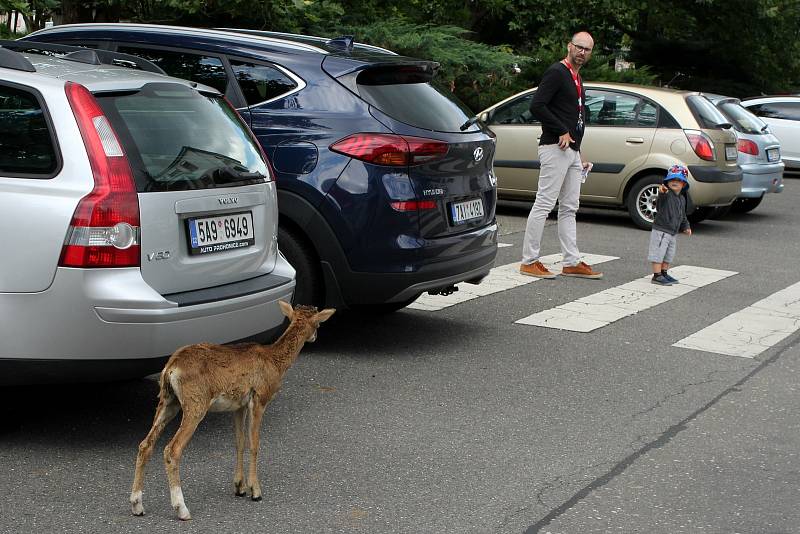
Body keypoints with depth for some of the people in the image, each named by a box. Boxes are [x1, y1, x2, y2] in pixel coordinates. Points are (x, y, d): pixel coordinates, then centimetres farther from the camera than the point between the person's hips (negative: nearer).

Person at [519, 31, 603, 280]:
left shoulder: (576, 78, 21)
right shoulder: (556, 72, -9)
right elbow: (537, 106, -20)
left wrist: (579, 155, 21)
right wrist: (562, 132, -17)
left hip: (572, 150, 10)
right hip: (555, 148, -10)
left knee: (569, 209, 11)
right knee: (543, 205, -7)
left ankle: (572, 263, 15)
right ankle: (529, 261, -3)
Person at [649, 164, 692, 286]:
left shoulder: (682, 198, 12)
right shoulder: (666, 194, -13)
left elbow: (682, 215, 23)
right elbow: (660, 198, -39)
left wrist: (685, 227, 13)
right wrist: (662, 191, -61)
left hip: (673, 232, 8)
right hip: (660, 230, -8)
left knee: (669, 255, 17)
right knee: (658, 253, -4)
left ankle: (664, 273, 30)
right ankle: (657, 276, 2)